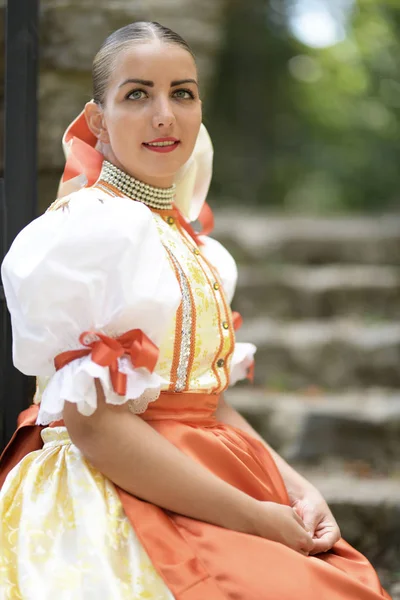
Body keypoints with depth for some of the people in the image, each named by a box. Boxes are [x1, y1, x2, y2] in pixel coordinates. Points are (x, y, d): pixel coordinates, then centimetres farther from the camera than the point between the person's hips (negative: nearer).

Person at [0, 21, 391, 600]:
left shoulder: (190, 242, 14)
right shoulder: (87, 225, -11)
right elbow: (96, 425, -17)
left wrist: (294, 486, 3)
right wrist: (253, 517, -16)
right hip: (113, 502, -8)